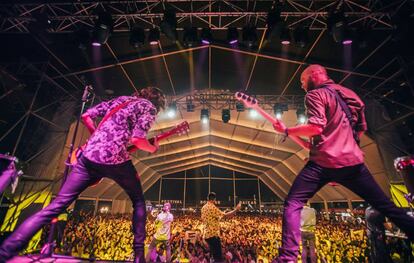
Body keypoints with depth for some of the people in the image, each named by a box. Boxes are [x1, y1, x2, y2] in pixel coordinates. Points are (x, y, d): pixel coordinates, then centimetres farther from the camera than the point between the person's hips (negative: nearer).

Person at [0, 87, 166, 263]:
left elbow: (86, 116, 21)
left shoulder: (120, 99, 24)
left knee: (57, 205, 12)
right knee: (138, 202, 16)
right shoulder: (149, 107, 3)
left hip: (89, 156, 6)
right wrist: (153, 148, 8)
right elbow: (137, 139, -11)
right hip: (116, 160, -5)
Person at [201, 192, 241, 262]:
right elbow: (224, 215, -20)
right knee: (218, 257, -5)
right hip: (213, 234, -10)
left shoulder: (203, 207, 11)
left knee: (214, 255, 20)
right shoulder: (212, 207, -17)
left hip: (207, 234, 10)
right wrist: (236, 209, -15)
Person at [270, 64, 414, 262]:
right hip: (353, 160, 7)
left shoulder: (315, 94, 0)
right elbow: (361, 129, 26)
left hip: (324, 162, -7)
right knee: (387, 207, 18)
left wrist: (286, 131, -4)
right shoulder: (348, 94, 23)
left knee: (292, 204, -5)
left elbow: (316, 127, -16)